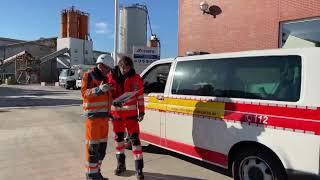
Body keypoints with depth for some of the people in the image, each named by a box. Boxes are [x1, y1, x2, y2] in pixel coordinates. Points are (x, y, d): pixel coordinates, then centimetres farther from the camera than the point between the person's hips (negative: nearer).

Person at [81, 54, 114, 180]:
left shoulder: (104, 78, 19)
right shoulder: (89, 76, -4)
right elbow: (84, 92, -19)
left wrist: (108, 113, 18)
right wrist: (99, 89, -33)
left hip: (104, 116, 8)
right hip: (93, 116, -8)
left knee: (102, 146, 12)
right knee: (93, 146, -6)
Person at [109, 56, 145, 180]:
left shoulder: (136, 78, -2)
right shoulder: (112, 77, 1)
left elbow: (140, 96, 1)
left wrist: (141, 112, -1)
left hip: (131, 114, -2)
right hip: (116, 113, 3)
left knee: (135, 139, -4)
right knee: (118, 138, 13)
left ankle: (139, 169, 3)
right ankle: (120, 164, 31)